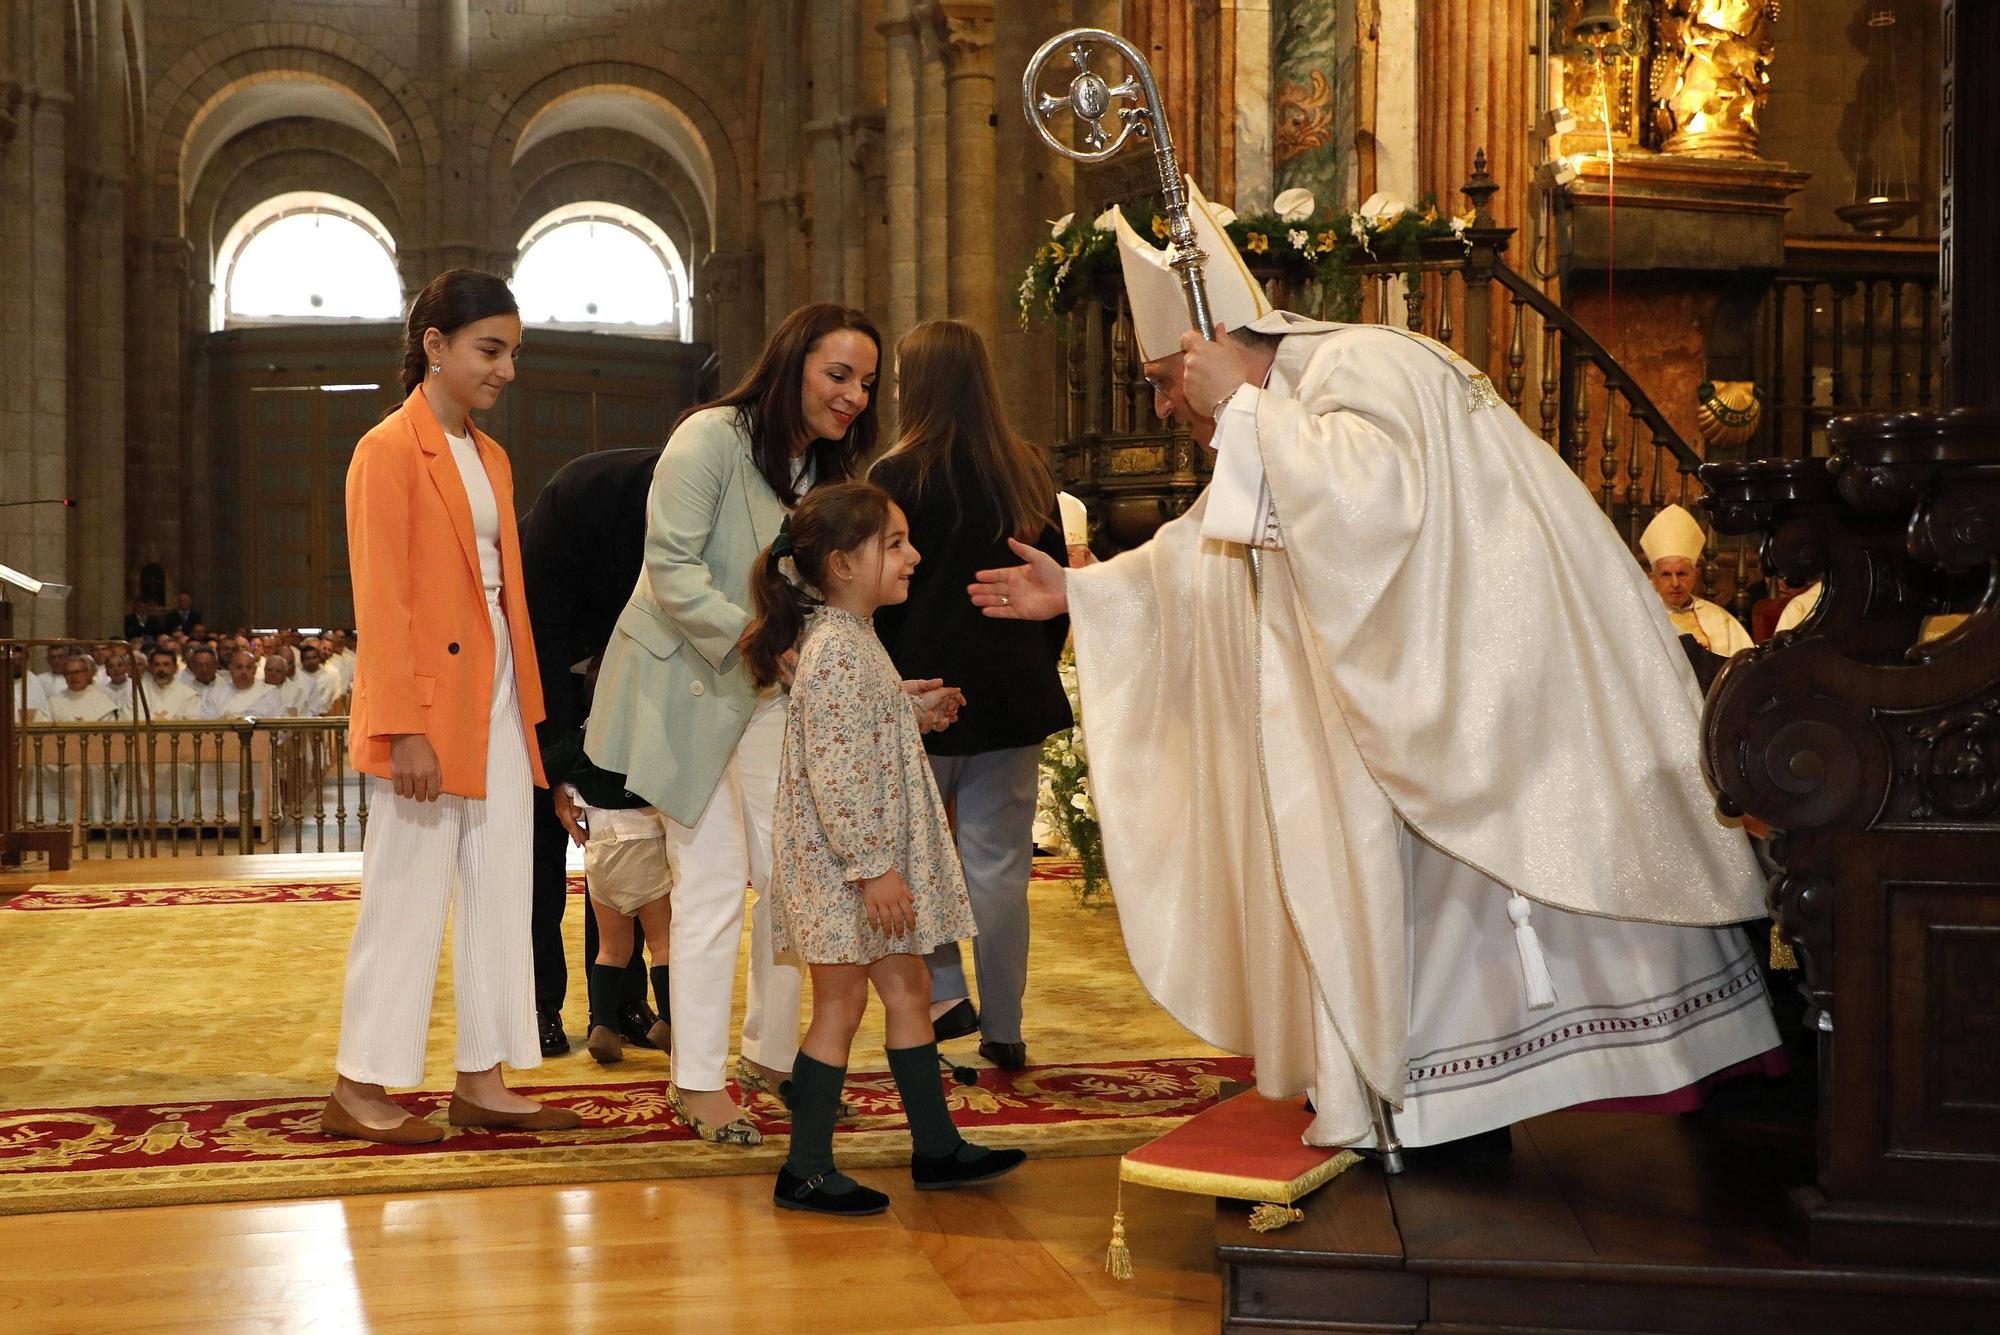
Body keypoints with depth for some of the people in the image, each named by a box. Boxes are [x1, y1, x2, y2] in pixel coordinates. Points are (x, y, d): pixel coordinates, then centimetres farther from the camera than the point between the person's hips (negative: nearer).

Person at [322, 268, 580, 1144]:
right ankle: (358, 1091, 6)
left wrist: (527, 703, 10)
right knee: (408, 898, -3)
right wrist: (404, 729, -19)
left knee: (500, 892, 8)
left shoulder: (489, 457, 15)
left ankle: (482, 1081, 15)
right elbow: (380, 602, -14)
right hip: (429, 700, -8)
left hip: (497, 696, 8)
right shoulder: (389, 450, -9)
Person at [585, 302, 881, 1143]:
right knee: (713, 878, -7)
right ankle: (697, 1082, 3)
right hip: (689, 686, -7)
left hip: (771, 694, 7)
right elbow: (673, 571, -21)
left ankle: (770, 1054, 19)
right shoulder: (713, 439, -15)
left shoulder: (828, 471, 9)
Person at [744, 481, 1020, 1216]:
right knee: (841, 1002, -3)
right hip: (838, 857, -10)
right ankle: (805, 1170, 6)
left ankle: (936, 1146, 23)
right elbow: (833, 770, -25)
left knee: (907, 989, 14)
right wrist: (872, 867, -25)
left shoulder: (854, 639, 12)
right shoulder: (835, 648, -20)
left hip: (877, 852, 10)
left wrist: (918, 711, 15)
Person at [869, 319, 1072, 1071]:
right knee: (999, 866, 8)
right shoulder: (1028, 473, 5)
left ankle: (945, 990, 3)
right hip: (1014, 695, 4)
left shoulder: (899, 476, -10)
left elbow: (880, 599, -9)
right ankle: (1004, 1031, 12)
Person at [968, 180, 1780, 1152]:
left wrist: (1242, 404, -24)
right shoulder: (1272, 429, 15)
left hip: (1513, 666, -10)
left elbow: (1372, 492, -34)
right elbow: (1196, 557, 26)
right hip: (1427, 698, 10)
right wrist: (1075, 591, 22)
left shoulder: (1360, 367, -15)